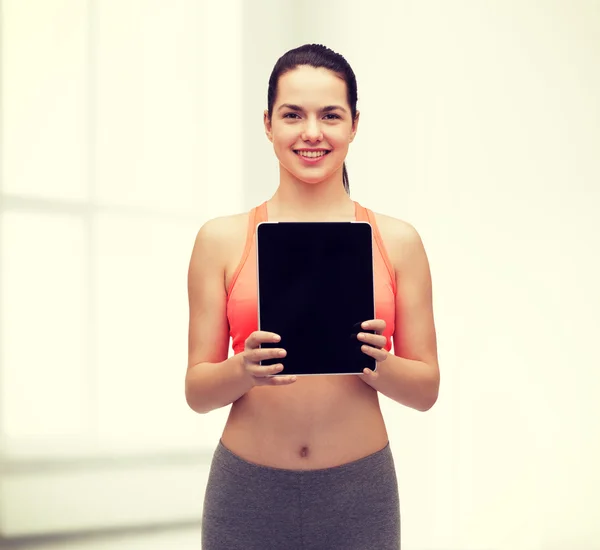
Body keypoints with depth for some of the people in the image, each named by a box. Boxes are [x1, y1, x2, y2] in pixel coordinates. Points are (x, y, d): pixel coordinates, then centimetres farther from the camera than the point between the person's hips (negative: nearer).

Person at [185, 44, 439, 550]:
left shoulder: (397, 241, 2)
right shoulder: (221, 240, 0)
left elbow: (426, 389, 4)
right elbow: (197, 391, 1)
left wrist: (378, 364, -15)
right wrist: (244, 370, -18)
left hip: (358, 493, 1)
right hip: (248, 492, 0)